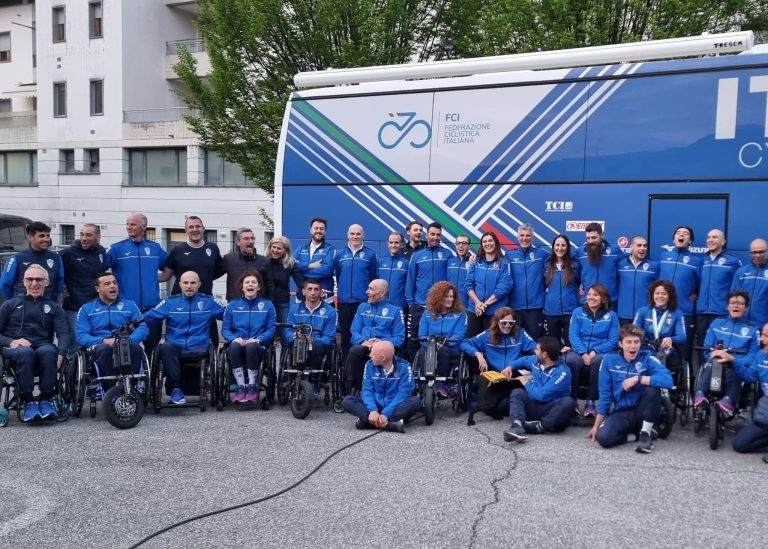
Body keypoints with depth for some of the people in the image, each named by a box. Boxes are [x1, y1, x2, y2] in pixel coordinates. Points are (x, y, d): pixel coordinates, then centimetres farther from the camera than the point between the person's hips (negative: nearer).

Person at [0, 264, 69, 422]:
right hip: (14, 349, 0)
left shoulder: (54, 307, 20)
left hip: (43, 346, 0)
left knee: (48, 351, -36)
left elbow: (63, 333, 4)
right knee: (25, 352, -37)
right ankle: (28, 402, -32)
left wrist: (61, 354, -17)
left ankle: (47, 399, -29)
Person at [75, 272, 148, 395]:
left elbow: (143, 328, 4)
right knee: (104, 348, -36)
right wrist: (103, 341, -19)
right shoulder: (86, 309, 16)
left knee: (135, 347, -34)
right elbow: (81, 335, 1)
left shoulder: (130, 305, 18)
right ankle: (107, 389, -29)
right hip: (98, 347, 0)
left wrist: (128, 340, -18)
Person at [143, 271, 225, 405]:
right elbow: (148, 318, 5)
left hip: (198, 349, 0)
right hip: (175, 348, 0)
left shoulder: (209, 301, 14)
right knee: (167, 347, -34)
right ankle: (176, 388, -29)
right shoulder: (170, 302, 13)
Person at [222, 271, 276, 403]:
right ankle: (241, 387, -25)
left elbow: (271, 329, 3)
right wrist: (234, 338, -14)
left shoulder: (267, 305, 12)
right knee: (234, 346, -35)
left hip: (258, 346, -1)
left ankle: (253, 387, -22)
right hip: (238, 343, 1)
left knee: (251, 346, -37)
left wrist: (257, 339, -15)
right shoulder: (232, 305, 15)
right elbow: (225, 329, 7)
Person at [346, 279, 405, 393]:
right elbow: (354, 331, 12)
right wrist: (362, 341, -11)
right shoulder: (362, 307, 24)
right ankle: (353, 389, -25)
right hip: (363, 346, 3)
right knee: (354, 351, -34)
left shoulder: (395, 310, 13)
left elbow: (400, 338, 3)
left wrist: (383, 342, -17)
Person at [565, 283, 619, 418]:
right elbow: (573, 335, -1)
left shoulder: (611, 316, 7)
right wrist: (583, 353, -17)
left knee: (598, 360, -36)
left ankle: (590, 402, -25)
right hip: (580, 350, 1)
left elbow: (613, 340, -1)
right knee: (571, 360, -34)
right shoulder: (578, 312, 9)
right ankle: (572, 400, -20)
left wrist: (595, 351, -16)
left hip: (600, 352, -1)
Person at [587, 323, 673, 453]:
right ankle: (636, 433, 4)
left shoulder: (647, 358, -8)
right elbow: (605, 394, 2)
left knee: (652, 389, -30)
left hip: (643, 411, -1)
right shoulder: (609, 360, -3)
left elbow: (668, 380, -27)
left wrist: (637, 378, -25)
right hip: (621, 413, 1)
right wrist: (596, 426, 2)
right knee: (603, 437, -27)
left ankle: (646, 433, -11)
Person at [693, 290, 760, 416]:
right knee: (708, 366, -36)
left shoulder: (752, 330, 18)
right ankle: (699, 395, -57)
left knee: (732, 371, -38)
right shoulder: (716, 323, 22)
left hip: (738, 367, -1)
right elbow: (707, 348, 14)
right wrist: (714, 354, -11)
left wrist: (733, 360, -16)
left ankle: (728, 400, -58)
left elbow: (753, 356, 5)